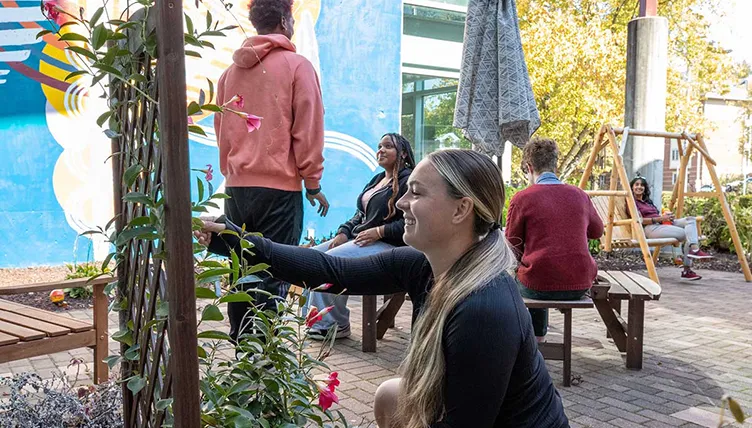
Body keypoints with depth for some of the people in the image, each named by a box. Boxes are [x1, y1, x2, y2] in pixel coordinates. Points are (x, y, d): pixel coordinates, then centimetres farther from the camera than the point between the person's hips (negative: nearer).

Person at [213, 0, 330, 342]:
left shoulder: (231, 71, 11)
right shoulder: (297, 66, -4)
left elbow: (221, 130, 16)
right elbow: (308, 131, -7)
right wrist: (313, 183, 1)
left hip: (237, 188, 5)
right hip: (280, 188, -5)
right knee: (273, 277, -1)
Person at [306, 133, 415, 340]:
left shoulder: (408, 181, -9)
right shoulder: (377, 179, 20)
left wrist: (379, 232, -21)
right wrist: (343, 232, 5)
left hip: (386, 244, -10)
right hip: (358, 238, 10)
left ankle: (336, 324, -10)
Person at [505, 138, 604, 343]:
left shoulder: (521, 199, -9)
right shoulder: (579, 195, 4)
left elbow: (513, 247, -1)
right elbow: (597, 231, 22)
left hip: (539, 285, -4)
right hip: (580, 285, 4)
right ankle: (538, 340, 45)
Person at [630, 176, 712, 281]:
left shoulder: (648, 201, 29)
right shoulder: (632, 202, 4)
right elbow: (640, 220, -9)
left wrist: (667, 217, 3)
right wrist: (660, 218, -13)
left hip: (663, 224, 8)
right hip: (651, 228, -8)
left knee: (690, 220, -16)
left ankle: (694, 249, -27)